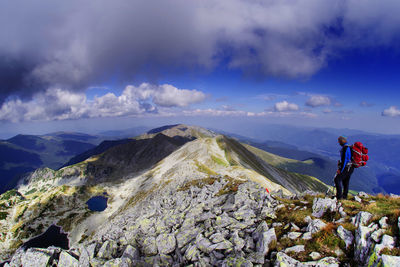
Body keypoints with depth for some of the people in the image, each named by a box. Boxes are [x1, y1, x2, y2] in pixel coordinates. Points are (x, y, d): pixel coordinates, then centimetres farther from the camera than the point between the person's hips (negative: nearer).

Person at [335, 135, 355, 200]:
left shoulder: (345, 148, -17)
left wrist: (340, 169, -20)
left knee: (337, 179, -9)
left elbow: (345, 159, -22)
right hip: (350, 168, 10)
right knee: (346, 182, 15)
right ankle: (344, 196, 23)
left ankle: (339, 196, -9)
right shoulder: (349, 147, 15)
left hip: (346, 167, -10)